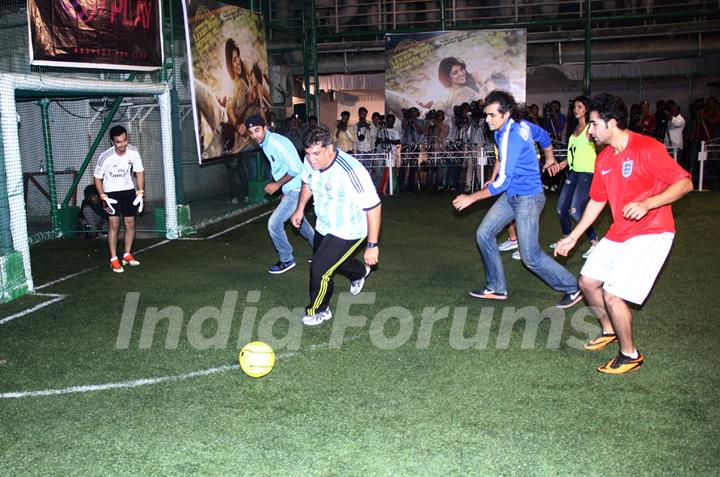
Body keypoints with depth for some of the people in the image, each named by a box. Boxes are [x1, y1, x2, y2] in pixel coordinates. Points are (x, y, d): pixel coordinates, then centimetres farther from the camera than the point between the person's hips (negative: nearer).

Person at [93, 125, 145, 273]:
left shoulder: (133, 152, -14)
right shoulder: (105, 157, -23)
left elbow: (140, 172, 0)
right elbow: (97, 178, -9)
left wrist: (140, 193, -4)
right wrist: (103, 197, -14)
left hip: (129, 190, 4)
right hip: (111, 192, -3)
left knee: (130, 223, 4)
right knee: (114, 224, -12)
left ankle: (127, 255, 20)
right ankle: (114, 259, -5)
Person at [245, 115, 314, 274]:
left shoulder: (276, 142, -23)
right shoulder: (265, 144, 7)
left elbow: (295, 168, -25)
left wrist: (277, 184, -18)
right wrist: (281, 187, 18)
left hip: (296, 189, -11)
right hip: (291, 189, 11)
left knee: (274, 223, -10)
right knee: (299, 221, 26)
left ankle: (287, 259, 8)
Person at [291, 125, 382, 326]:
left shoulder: (351, 171, -36)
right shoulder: (311, 161, -15)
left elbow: (373, 207, -31)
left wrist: (372, 246, -29)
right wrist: (300, 209, 14)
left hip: (347, 232, -7)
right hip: (324, 226, 8)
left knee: (319, 270, -7)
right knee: (331, 260, 28)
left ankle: (318, 311, 22)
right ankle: (360, 272, 61)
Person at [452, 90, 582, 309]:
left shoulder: (512, 137, -25)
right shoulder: (520, 125, 2)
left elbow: (503, 181, -24)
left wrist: (471, 198, -19)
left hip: (528, 198, -10)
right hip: (511, 195, 10)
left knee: (531, 256, -6)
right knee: (484, 234, 6)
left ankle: (572, 289, 12)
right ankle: (496, 288, 14)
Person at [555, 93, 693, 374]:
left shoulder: (647, 148, -17)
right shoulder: (603, 158, 7)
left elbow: (685, 183, -19)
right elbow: (597, 200, 17)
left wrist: (646, 204, -33)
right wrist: (574, 236, 18)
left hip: (650, 232, -8)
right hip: (619, 233, 8)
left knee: (613, 294, -14)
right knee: (588, 282, 11)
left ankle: (630, 355, 8)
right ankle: (609, 330, 37)